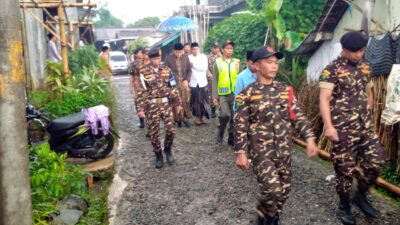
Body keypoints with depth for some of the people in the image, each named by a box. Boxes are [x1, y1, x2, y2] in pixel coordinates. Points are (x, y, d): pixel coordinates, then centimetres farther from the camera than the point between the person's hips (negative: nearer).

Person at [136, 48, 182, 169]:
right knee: (154, 133, 5)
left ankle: (168, 149, 25)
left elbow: (173, 88, 8)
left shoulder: (167, 70, 4)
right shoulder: (144, 72, -5)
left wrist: (178, 103, 8)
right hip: (151, 106, -2)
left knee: (170, 129, -2)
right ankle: (158, 155, 23)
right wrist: (140, 109, -11)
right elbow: (141, 92, -7)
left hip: (166, 104, 2)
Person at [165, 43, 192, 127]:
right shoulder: (168, 58, -7)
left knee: (186, 102, 8)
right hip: (174, 85, -3)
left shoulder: (186, 57, 3)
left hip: (184, 84, 3)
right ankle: (178, 119, 16)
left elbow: (189, 70, 7)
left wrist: (187, 80, -8)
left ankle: (185, 117, 23)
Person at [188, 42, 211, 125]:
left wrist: (194, 64, -10)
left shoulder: (204, 57, 3)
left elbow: (204, 68, -10)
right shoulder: (189, 58, 1)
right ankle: (198, 117, 14)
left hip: (202, 83, 1)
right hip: (193, 83, -1)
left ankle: (201, 116, 16)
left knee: (203, 101, 4)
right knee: (195, 101, 2)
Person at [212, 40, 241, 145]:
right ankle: (220, 133, 8)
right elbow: (214, 80, 0)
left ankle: (232, 138, 20)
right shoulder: (218, 62, 3)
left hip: (235, 93, 3)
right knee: (225, 115, -18)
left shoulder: (237, 62, 7)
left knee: (234, 117, 6)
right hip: (223, 94, -2)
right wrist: (214, 96, -6)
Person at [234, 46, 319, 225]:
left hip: (284, 150, 5)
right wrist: (241, 153, -10)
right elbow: (240, 125, -7)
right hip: (261, 151, -5)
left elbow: (298, 116, 9)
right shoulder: (248, 94, -6)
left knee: (284, 190, 12)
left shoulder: (285, 90, 6)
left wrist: (309, 139, -1)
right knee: (272, 189, -15)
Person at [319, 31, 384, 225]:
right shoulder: (332, 70, -10)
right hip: (343, 128, -6)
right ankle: (344, 206, 22)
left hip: (365, 126, 6)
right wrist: (328, 126, -24)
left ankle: (361, 196, 30)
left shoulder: (365, 67, 10)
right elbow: (324, 99, -16)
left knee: (375, 162, 6)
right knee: (345, 169, 2)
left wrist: (367, 117, 20)